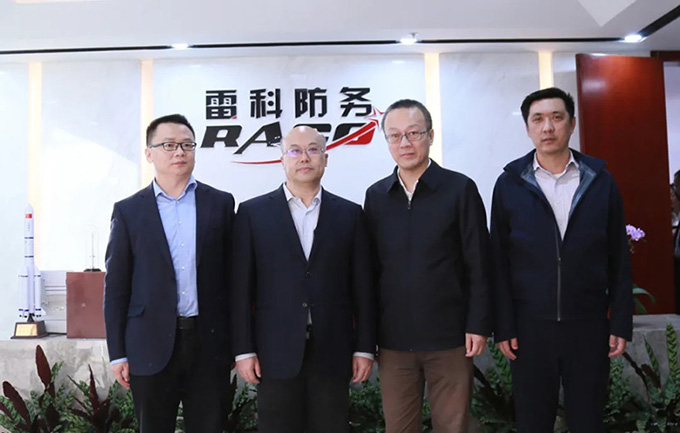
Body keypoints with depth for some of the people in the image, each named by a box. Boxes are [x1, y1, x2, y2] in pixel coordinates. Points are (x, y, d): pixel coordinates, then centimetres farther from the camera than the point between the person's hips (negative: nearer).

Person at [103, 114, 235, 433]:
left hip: (208, 342, 1)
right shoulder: (128, 211, 3)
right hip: (151, 346, 0)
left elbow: (231, 273, 6)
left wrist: (236, 340, 4)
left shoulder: (220, 203, 5)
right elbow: (116, 287, 3)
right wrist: (117, 353, -1)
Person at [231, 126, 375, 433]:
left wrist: (365, 348, 3)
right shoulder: (253, 213, 4)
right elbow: (241, 288, 1)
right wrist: (243, 350, -3)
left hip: (332, 354, 1)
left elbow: (362, 287, 6)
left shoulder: (350, 214, 7)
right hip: (276, 353, -1)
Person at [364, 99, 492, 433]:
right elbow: (371, 267, 8)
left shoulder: (460, 189, -3)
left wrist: (478, 325, -7)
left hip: (449, 338, -2)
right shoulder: (376, 195, 5)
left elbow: (478, 265, -3)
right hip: (393, 339, 3)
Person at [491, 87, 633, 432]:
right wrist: (503, 327, -4)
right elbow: (499, 262, 0)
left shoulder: (600, 181, 3)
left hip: (589, 326, 1)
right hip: (529, 327, 0)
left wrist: (621, 323, 0)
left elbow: (618, 261, 4)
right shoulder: (509, 184, 0)